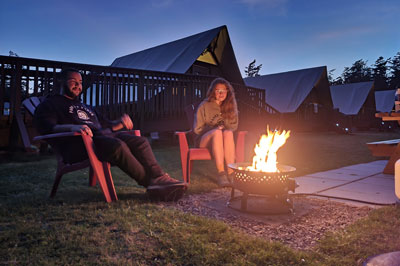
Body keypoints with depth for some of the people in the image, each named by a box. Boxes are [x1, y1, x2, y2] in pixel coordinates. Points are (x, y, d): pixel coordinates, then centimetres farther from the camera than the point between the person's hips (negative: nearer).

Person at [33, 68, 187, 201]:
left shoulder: (85, 107, 37)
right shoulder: (50, 104, 15)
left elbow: (107, 124, 35)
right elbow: (47, 128, -5)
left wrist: (121, 123, 10)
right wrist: (73, 127, -26)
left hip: (104, 135, 7)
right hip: (79, 144, -7)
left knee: (140, 141, -18)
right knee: (118, 145, -35)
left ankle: (159, 177, -30)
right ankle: (150, 183, -27)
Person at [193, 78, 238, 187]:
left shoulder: (231, 105, 8)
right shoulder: (204, 106, -1)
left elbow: (234, 126, 14)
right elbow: (197, 129, 0)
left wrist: (225, 127, -7)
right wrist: (214, 128, -12)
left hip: (225, 138, 2)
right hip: (205, 139, -2)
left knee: (228, 133, -34)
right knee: (217, 132, -36)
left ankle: (231, 173, -39)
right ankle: (221, 174, -42)